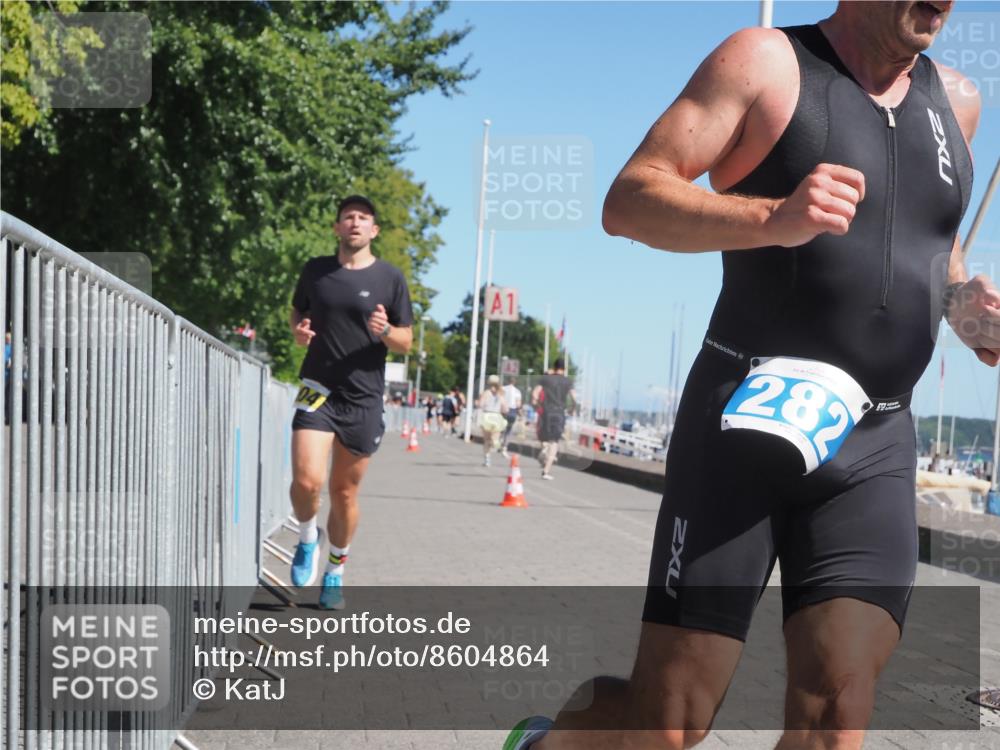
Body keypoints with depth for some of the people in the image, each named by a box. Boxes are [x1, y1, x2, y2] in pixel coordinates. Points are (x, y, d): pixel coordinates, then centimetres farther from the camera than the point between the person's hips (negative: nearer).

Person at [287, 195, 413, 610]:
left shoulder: (390, 278, 2)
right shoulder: (315, 270, 6)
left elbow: (406, 344, 5)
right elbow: (297, 313, 21)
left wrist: (386, 331, -18)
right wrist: (299, 331, -3)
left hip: (364, 398, 0)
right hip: (318, 389, 0)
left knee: (345, 491, 8)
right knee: (307, 480, -18)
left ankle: (335, 572, 29)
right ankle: (307, 538, 14)